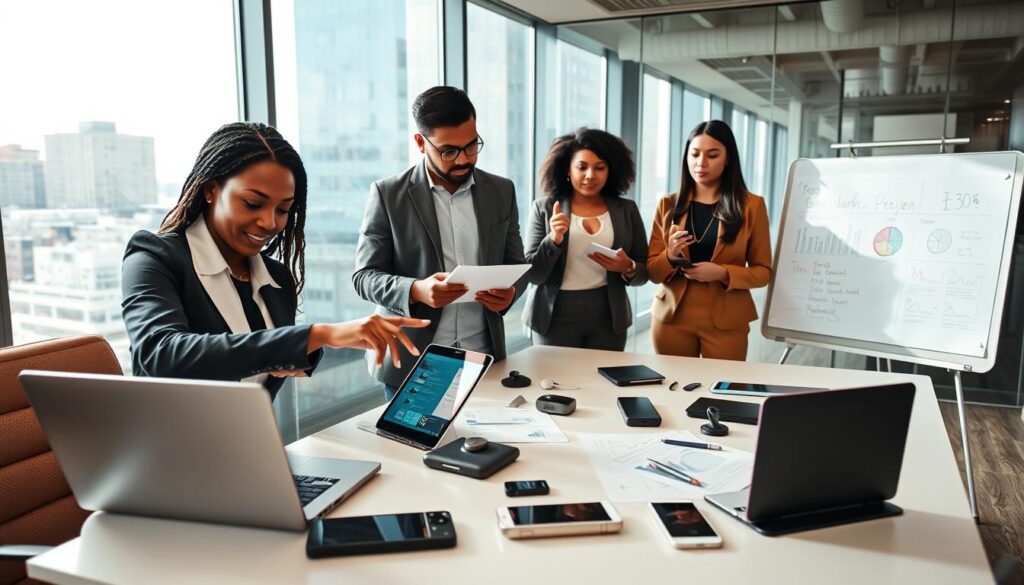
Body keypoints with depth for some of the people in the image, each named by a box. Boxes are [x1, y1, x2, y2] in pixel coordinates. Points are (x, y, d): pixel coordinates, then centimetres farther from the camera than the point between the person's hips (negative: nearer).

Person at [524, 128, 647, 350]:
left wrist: (628, 268, -14)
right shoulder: (544, 208, -1)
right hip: (556, 317, -1)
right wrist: (554, 240, -20)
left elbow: (644, 272, 7)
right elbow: (533, 274, -4)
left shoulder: (627, 210, 4)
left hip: (608, 318, 2)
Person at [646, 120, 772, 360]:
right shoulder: (668, 205, 4)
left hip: (726, 321, -1)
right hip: (672, 317, 2)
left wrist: (723, 274, -16)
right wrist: (670, 257, -16)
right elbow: (652, 272, 5)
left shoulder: (751, 206, 0)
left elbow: (763, 271, 2)